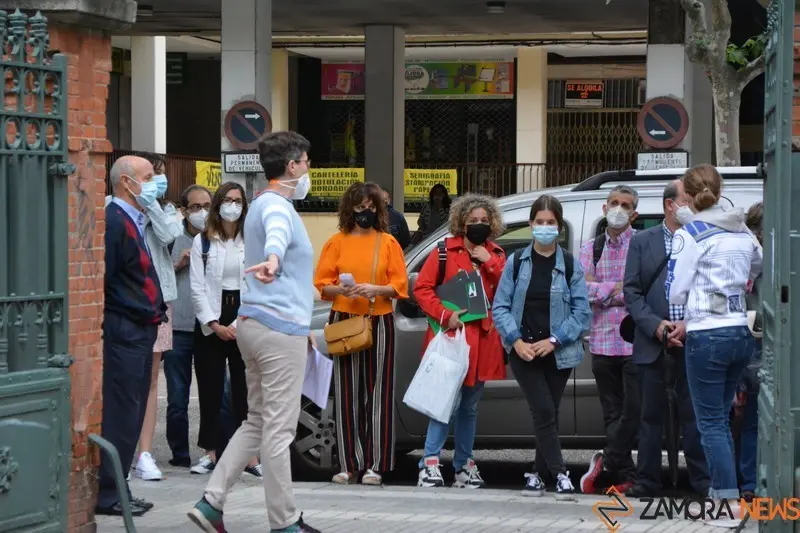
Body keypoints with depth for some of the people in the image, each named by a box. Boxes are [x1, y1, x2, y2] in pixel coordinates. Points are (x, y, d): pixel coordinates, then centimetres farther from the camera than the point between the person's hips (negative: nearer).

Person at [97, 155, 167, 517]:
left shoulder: (134, 221, 18)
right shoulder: (114, 220, -14)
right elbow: (104, 277, -20)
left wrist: (157, 309, 13)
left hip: (140, 330, 10)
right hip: (123, 330, -10)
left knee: (131, 413, 13)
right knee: (119, 414, -8)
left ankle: (114, 490, 19)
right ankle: (107, 494, -3)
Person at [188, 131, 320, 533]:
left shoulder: (265, 206, 21)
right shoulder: (277, 206, -12)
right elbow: (276, 233, -38)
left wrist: (302, 325, 41)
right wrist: (272, 259, -62)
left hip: (254, 321, 11)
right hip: (280, 327, -11)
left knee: (257, 423, 13)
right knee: (278, 428, -5)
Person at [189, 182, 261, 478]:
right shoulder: (202, 242, 6)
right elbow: (197, 287, 1)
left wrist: (240, 324, -10)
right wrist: (214, 325, -8)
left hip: (244, 323, -1)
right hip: (211, 323, 1)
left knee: (245, 389, -3)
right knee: (210, 389, 3)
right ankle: (210, 452, 10)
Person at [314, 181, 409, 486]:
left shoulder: (388, 243, 8)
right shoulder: (337, 242, 8)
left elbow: (399, 286, 4)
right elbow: (321, 285, 6)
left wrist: (376, 289, -13)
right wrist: (341, 289, -13)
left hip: (379, 322, 0)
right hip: (344, 321, 0)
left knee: (377, 393, -3)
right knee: (347, 394, -1)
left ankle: (374, 466, -1)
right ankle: (349, 465, 2)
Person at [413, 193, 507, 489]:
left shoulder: (496, 256, 13)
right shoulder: (445, 251, 1)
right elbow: (422, 288, -3)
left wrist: (490, 263, -8)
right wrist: (445, 315, -14)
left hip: (481, 339, 5)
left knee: (469, 407, 11)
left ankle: (464, 465, 17)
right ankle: (430, 462, -8)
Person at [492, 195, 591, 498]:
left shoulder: (571, 265, 1)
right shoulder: (516, 263, 3)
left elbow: (581, 312, -2)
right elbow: (500, 307, 2)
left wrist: (554, 341, -12)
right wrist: (517, 341, -11)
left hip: (558, 352, 1)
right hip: (523, 352, -1)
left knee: (548, 415, 6)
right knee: (544, 412, -11)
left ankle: (538, 475, 16)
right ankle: (559, 473, -8)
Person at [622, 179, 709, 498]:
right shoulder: (642, 242, 9)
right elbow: (631, 292, 4)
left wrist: (689, 325, -12)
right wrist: (656, 326, -9)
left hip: (692, 340, -1)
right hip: (652, 342, 2)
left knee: (694, 414, 0)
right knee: (651, 415, 7)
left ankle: (703, 483, 6)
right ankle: (647, 482, 13)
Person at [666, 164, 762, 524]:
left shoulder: (691, 234, -9)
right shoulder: (743, 233, 10)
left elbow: (676, 292, -7)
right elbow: (757, 272, 29)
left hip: (707, 336, -6)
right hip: (741, 333, 6)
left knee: (711, 423, -2)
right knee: (721, 418, 17)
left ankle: (730, 503, -7)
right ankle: (719, 491, 18)